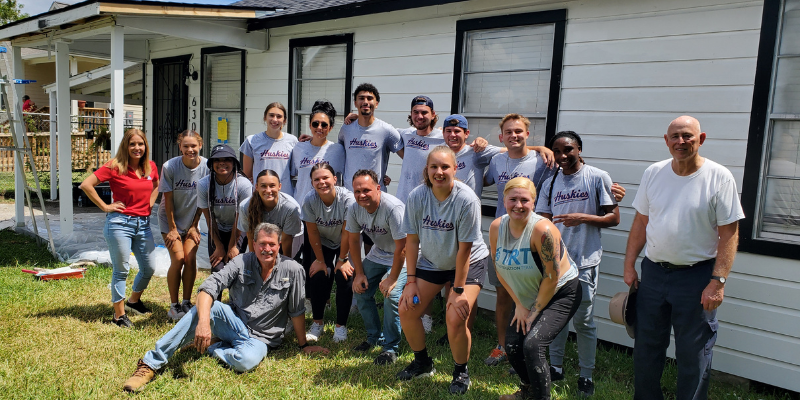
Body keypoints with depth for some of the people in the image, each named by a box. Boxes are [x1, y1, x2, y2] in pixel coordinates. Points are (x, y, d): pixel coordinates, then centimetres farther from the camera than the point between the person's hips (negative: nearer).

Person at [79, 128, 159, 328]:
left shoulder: (151, 167, 7)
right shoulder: (114, 167, -9)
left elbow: (156, 185, 27)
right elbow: (86, 184, -12)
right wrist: (105, 207, -11)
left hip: (143, 223, 6)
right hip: (120, 223, -5)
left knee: (149, 268, 11)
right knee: (121, 270, 2)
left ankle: (133, 301, 36)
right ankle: (119, 314, 15)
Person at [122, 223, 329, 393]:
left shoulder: (293, 270, -10)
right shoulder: (242, 262, -6)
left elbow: (297, 311, -2)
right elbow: (209, 286, -18)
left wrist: (303, 345, 6)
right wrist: (203, 322, -35)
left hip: (260, 338, -2)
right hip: (234, 324, 2)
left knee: (247, 360, -37)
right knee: (207, 306, -29)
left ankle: (205, 346, -8)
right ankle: (150, 364, -25)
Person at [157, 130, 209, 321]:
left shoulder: (207, 167, -14)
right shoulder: (170, 167, -19)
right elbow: (168, 199, -12)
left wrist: (194, 226, -3)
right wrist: (172, 228, -9)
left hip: (192, 221, 2)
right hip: (170, 220, -2)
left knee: (190, 259, -6)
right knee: (178, 259, -11)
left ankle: (186, 302, 10)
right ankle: (173, 306, 3)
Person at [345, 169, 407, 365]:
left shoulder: (394, 208, -34)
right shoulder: (355, 209, -13)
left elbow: (402, 247, -30)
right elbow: (353, 240, 1)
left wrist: (392, 279, -23)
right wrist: (359, 273, 1)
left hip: (402, 257, -7)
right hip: (378, 253, 7)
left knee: (391, 295, -21)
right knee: (360, 290, 2)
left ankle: (390, 347, -3)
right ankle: (374, 336, 23)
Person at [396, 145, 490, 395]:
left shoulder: (466, 200, -27)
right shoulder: (417, 197, -16)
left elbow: (464, 249, -22)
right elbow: (412, 240, -8)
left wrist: (458, 290, -18)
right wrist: (411, 280, -9)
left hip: (468, 263, -4)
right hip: (431, 261, 4)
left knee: (456, 319, -18)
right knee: (406, 309, -3)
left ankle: (461, 372, 11)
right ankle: (422, 363, 24)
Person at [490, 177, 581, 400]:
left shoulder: (542, 230, -28)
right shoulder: (496, 228, -10)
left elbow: (552, 278, -22)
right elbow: (500, 270, 0)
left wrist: (535, 311, -13)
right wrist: (519, 305, -1)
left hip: (561, 294, -6)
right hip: (527, 296, 6)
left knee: (533, 345, -20)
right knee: (512, 345, 4)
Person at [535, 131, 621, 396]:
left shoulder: (598, 177, -4)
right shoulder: (550, 183, 9)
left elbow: (613, 218, -4)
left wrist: (582, 218, -18)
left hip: (584, 262, -4)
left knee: (583, 321, 2)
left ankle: (586, 375, 20)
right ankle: (556, 367, 29)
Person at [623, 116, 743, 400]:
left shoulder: (719, 177, -8)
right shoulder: (653, 173, 4)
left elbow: (729, 233, -9)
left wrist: (718, 281, -15)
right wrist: (629, 265, 7)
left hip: (696, 276, -4)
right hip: (653, 272, 4)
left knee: (693, 355, 7)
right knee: (645, 349, 15)